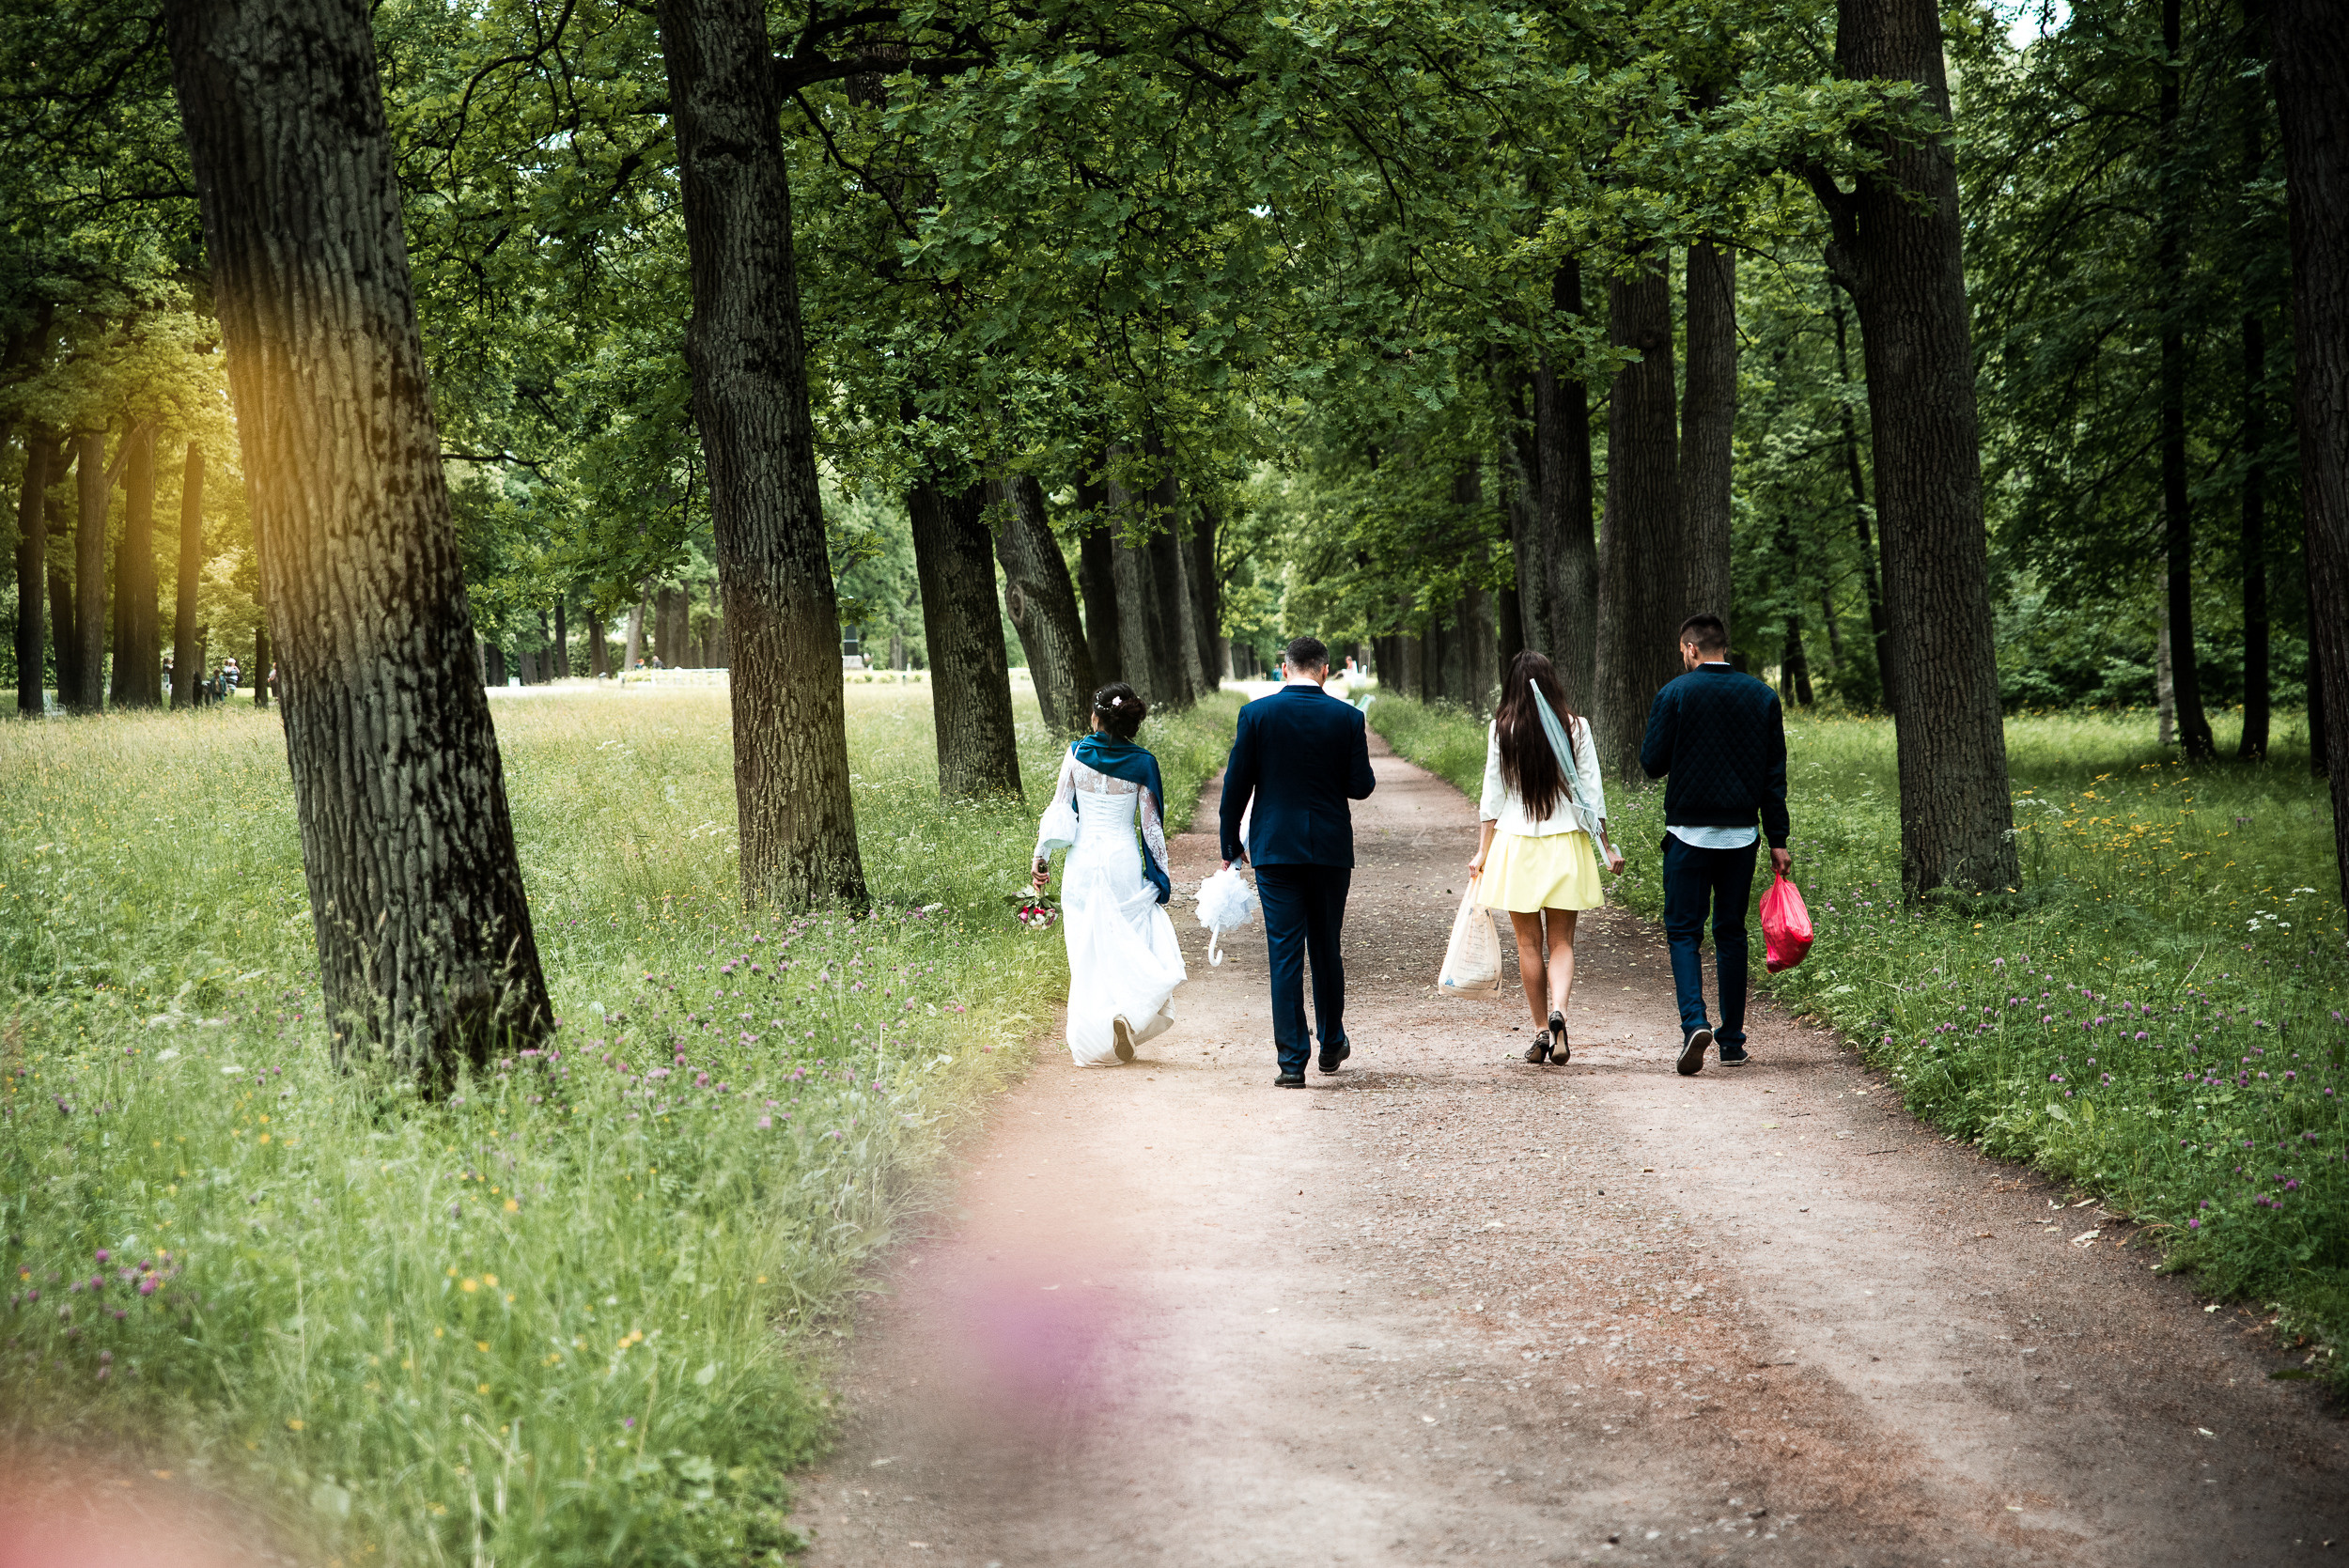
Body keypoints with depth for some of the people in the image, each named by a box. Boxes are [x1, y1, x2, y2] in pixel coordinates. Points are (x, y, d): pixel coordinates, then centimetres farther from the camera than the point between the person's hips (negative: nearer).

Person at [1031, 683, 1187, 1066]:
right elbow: (1151, 825, -1)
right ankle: (1125, 1011, -17)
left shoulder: (1076, 755, -2)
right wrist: (1160, 876, 7)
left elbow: (1058, 810, -1)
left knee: (1084, 949, 9)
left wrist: (1042, 857, 7)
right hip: (1124, 861, -1)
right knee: (1126, 946, 8)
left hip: (1082, 862, 1)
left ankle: (1086, 1034, 9)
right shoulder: (1142, 763, -3)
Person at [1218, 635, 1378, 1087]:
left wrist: (1230, 843, 8)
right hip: (1331, 848, 1)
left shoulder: (1256, 714, -5)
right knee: (1326, 949, 16)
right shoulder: (1347, 717, -3)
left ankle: (1292, 1061, -5)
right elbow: (1362, 787, -3)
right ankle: (1332, 1044, 30)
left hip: (1275, 847, -1)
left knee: (1285, 953, -1)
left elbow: (1236, 784, -3)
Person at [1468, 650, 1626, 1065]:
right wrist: (1606, 846, 7)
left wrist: (1483, 850, 5)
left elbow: (1493, 795, -1)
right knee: (1562, 942, 6)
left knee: (1529, 944, 8)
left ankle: (1542, 1031, 9)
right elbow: (1591, 793, -1)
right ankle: (1558, 1013, -18)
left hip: (1515, 844, -1)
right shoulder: (1576, 727, -3)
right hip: (1566, 844, 1)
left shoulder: (1501, 730, -4)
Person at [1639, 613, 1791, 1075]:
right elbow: (1775, 775, 5)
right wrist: (1778, 840, 9)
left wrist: (1657, 739, 16)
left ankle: (1694, 1021, -19)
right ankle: (1733, 1041, 14)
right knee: (1731, 933, 12)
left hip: (1689, 832, -3)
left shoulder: (1675, 694, -7)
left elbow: (1653, 763, -5)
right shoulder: (1762, 697, 4)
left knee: (1683, 931, 2)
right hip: (1741, 833, 3)